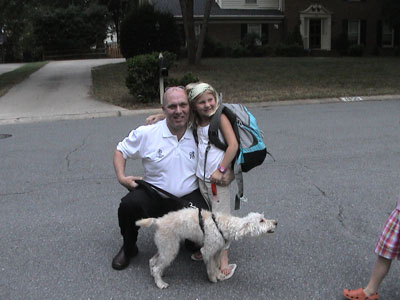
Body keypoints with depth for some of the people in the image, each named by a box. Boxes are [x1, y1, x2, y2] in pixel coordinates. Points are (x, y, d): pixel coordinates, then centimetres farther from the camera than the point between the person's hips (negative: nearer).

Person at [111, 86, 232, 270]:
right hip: (154, 195, 0)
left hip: (188, 197, 0)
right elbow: (121, 150, 9)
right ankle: (128, 248, 5)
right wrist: (121, 177, -7)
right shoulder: (146, 134, -5)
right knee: (128, 205, -29)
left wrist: (230, 172, -10)